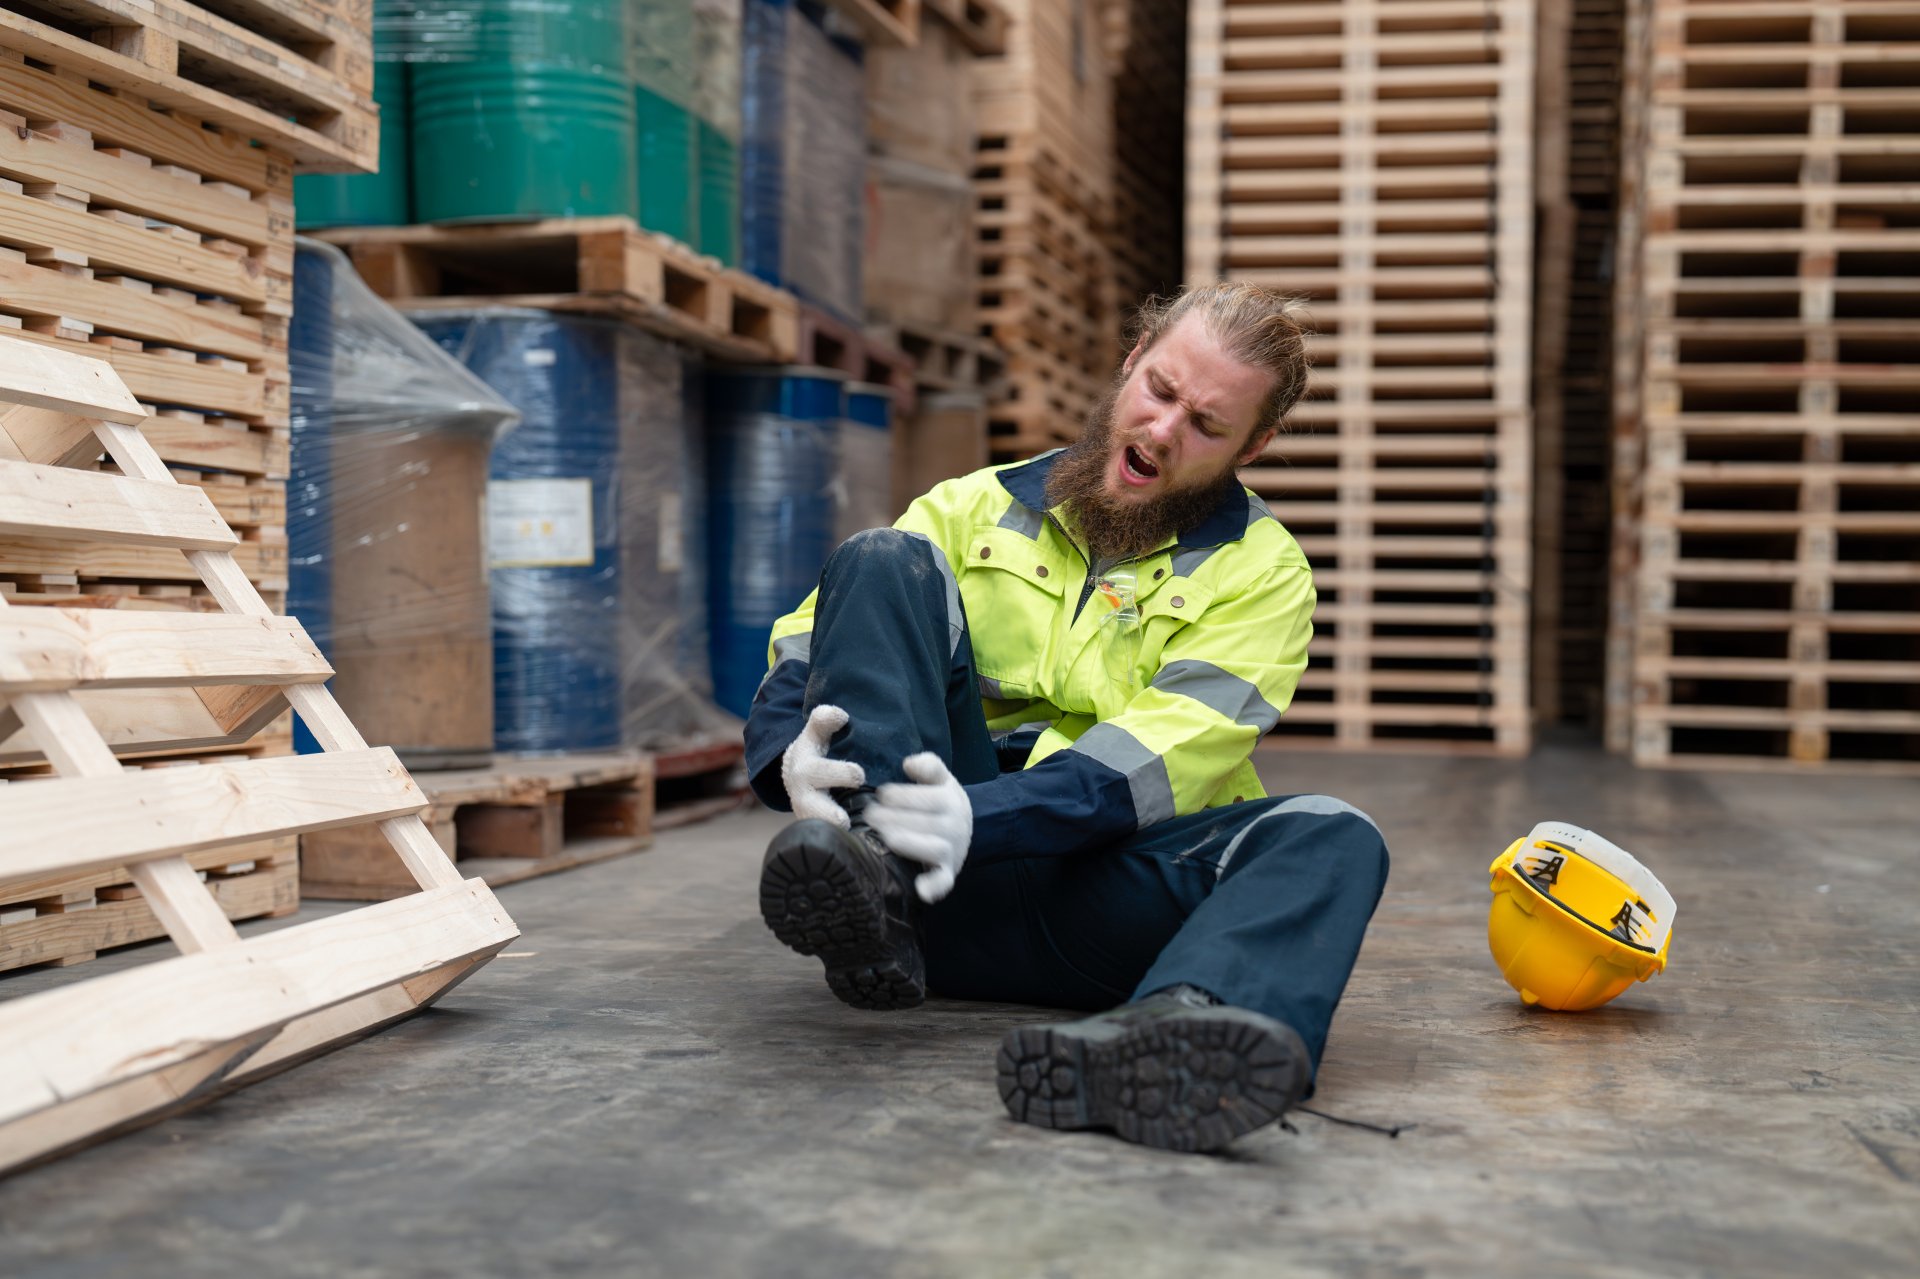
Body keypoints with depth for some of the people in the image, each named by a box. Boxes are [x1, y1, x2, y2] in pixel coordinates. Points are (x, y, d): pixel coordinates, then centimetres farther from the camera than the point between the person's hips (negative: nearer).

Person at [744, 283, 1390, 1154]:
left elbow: (1164, 753, -10)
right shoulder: (976, 508, 15)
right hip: (939, 877, 1)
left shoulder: (1261, 573, 8)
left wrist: (982, 817, -28)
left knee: (1332, 840, -27)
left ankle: (1164, 1033, -60)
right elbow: (804, 649, 6)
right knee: (885, 559, -11)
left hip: (1094, 888, -1)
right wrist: (796, 754, -20)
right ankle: (871, 890, -33)